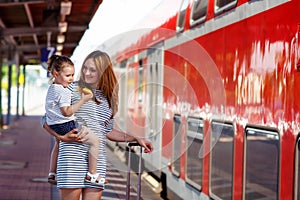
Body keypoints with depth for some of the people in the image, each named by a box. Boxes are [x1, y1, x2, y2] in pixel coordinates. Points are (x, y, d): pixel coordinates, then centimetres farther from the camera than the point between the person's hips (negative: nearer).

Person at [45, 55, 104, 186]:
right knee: (95, 142, -9)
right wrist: (83, 100, -24)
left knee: (58, 142, 40)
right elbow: (67, 112, -26)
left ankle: (52, 173, 44)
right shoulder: (63, 92, -20)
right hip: (66, 125, -10)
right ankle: (92, 174, -7)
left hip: (54, 125, 11)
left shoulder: (51, 88, 11)